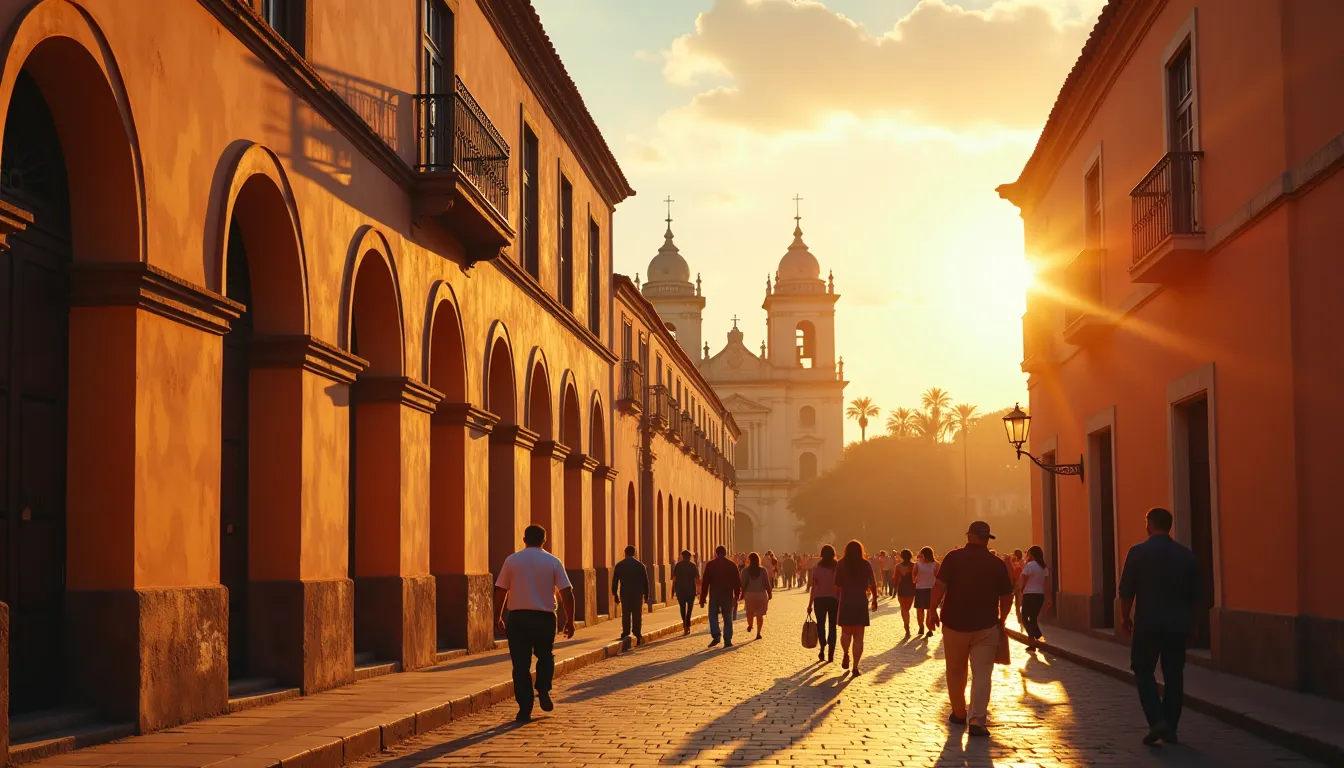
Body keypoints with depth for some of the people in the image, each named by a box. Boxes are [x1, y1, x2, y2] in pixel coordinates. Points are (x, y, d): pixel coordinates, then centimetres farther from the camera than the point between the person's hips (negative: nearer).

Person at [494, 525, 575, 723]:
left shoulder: (512, 560, 3)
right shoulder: (553, 562, 2)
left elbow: (500, 591, 3)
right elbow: (567, 593, -2)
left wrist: (498, 617, 14)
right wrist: (570, 620, 6)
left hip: (518, 617, 0)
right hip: (545, 617, 0)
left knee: (521, 664, 4)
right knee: (545, 656, 23)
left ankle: (525, 709, 1)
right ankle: (543, 690, 2)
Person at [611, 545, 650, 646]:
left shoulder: (619, 565, 2)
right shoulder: (640, 565, -1)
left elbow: (614, 581, 2)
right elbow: (645, 581, 1)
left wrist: (615, 595, 8)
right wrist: (646, 595, 7)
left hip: (624, 594, 1)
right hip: (638, 594, -1)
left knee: (625, 615, 8)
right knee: (637, 615, 4)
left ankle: (625, 634, 0)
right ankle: (637, 635, -1)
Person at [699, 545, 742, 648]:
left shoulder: (710, 565, -1)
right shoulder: (732, 565, 3)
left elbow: (705, 582, -2)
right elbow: (737, 582, 6)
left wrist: (702, 598, 2)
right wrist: (737, 596, 14)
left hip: (714, 595, -1)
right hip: (728, 596, 1)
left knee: (713, 616, 11)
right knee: (727, 618, 7)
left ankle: (716, 636, -7)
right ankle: (727, 641, 4)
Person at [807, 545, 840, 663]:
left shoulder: (816, 568, -3)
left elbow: (813, 587, -3)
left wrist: (810, 604, 3)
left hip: (820, 599, 0)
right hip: (834, 599, 0)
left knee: (820, 624, 12)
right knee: (832, 626, 9)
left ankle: (822, 647, -10)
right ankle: (831, 654, 8)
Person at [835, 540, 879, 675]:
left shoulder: (841, 564, -2)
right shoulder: (866, 564, -1)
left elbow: (837, 585, -2)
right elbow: (873, 584, -2)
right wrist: (874, 600, 11)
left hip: (845, 602, 0)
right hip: (861, 602, 0)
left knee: (846, 632, 18)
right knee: (858, 636, 3)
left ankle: (846, 654, -6)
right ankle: (855, 667, -1)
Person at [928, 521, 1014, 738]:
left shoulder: (954, 558, -5)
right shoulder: (996, 564, 0)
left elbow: (939, 585, -13)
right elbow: (1007, 597, 3)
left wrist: (933, 610, -6)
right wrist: (1002, 620, 17)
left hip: (955, 623, 0)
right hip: (986, 626, 0)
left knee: (956, 672, 16)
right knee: (982, 673, -1)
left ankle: (959, 713, 28)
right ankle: (977, 720, -12)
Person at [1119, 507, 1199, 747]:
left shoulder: (1138, 552, -8)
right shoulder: (1186, 555, 4)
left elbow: (1127, 590, -6)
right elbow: (1194, 594, 9)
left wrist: (1125, 617, 7)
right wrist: (1189, 620, 22)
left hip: (1148, 623, -3)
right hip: (1178, 624, 3)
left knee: (1143, 671, 8)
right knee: (1174, 675, 10)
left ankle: (1157, 719, -11)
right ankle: (1170, 728, 11)